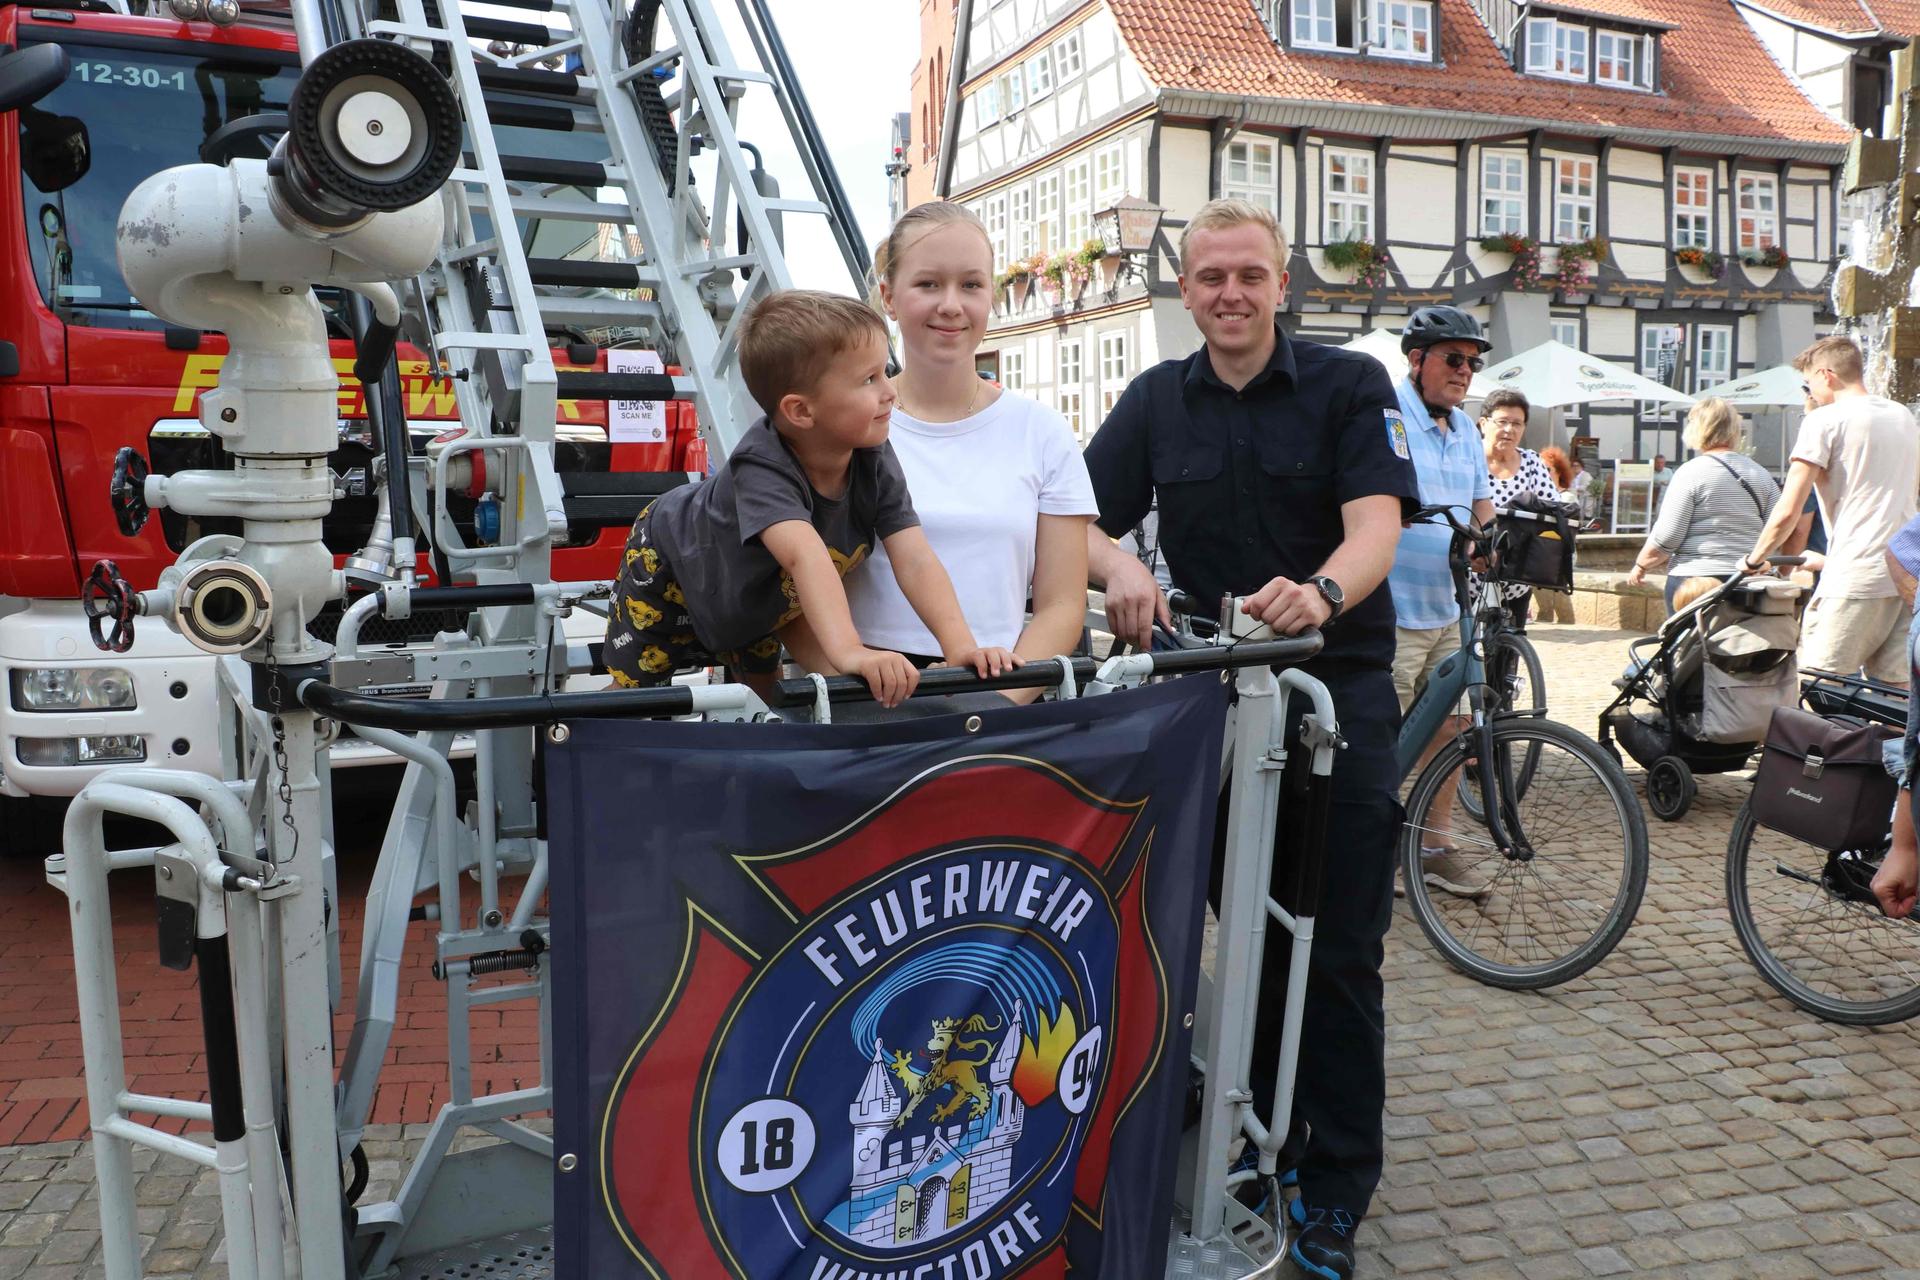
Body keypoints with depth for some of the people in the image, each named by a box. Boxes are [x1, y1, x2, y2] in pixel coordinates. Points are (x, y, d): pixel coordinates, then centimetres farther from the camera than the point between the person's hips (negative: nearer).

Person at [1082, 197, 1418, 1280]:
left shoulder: (1351, 385, -3)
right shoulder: (1157, 401, 7)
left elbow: (1376, 526, -16)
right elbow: (1083, 525, 0)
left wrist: (1320, 592, -38)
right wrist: (1122, 567, -23)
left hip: (1338, 692, -3)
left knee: (1341, 957, 2)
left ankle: (1337, 1190, 17)